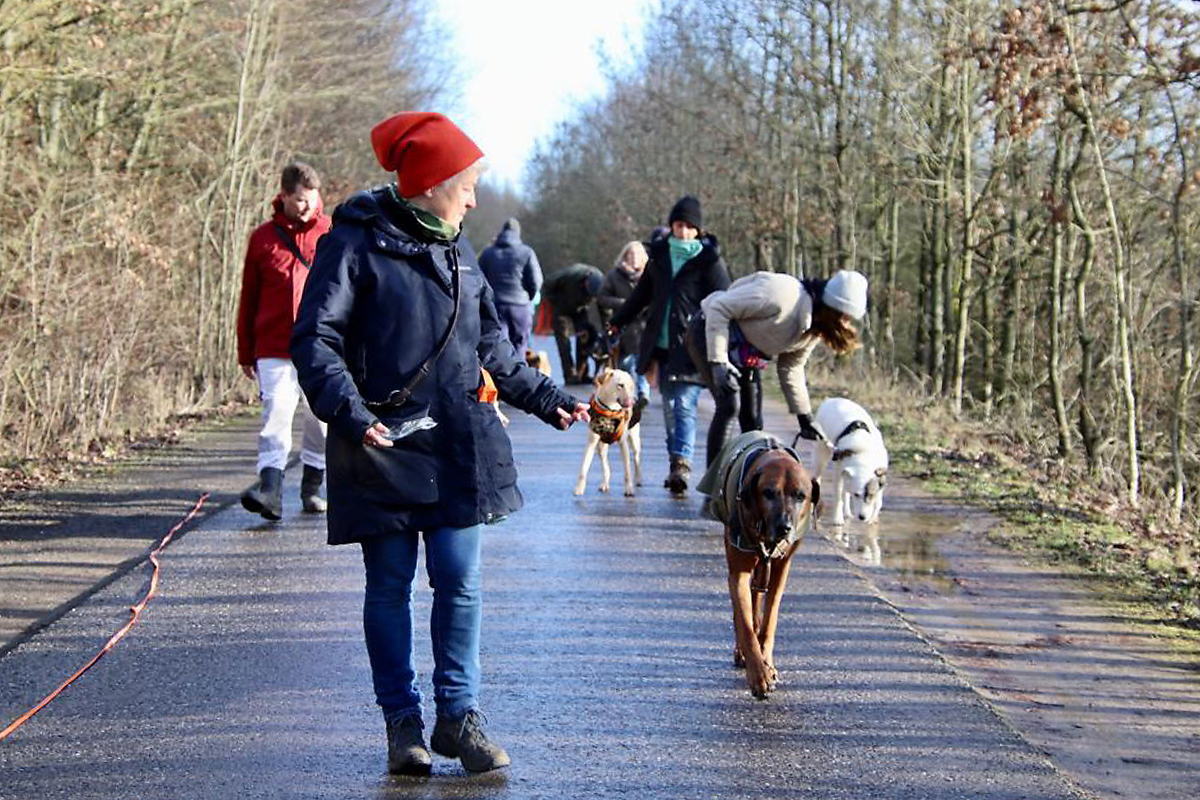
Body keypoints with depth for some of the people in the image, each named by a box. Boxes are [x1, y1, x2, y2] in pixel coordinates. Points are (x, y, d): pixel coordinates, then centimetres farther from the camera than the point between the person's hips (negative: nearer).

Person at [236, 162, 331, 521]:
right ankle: (270, 487, -18)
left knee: (320, 418, 6)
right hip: (274, 350, 0)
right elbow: (248, 299, 12)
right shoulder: (263, 237, 7)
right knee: (275, 414, -11)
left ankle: (312, 487, 19)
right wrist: (245, 353, 12)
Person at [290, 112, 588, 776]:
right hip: (384, 448, -5)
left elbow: (490, 346, 24)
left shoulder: (454, 248, 14)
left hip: (457, 446, 5)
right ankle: (402, 722, 14)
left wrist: (544, 398, 22)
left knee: (459, 582, 1)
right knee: (390, 587, 4)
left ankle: (458, 715, 11)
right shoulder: (355, 244, -6)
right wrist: (347, 409, -27)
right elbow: (315, 338, -13)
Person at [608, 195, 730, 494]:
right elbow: (643, 292, 25)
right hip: (661, 344, 5)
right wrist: (617, 322, 32)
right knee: (669, 405, 9)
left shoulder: (708, 259, -2)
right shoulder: (660, 253, 12)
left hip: (690, 346, -5)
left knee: (684, 404, -15)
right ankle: (677, 464, 16)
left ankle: (682, 462, -22)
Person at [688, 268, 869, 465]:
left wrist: (805, 419, 2)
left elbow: (790, 368, 5)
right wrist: (718, 363, -31)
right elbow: (717, 308, -29)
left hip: (743, 354, 9)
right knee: (729, 405, -22)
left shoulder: (814, 328, -6)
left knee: (752, 419, 4)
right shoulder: (782, 295, -33)